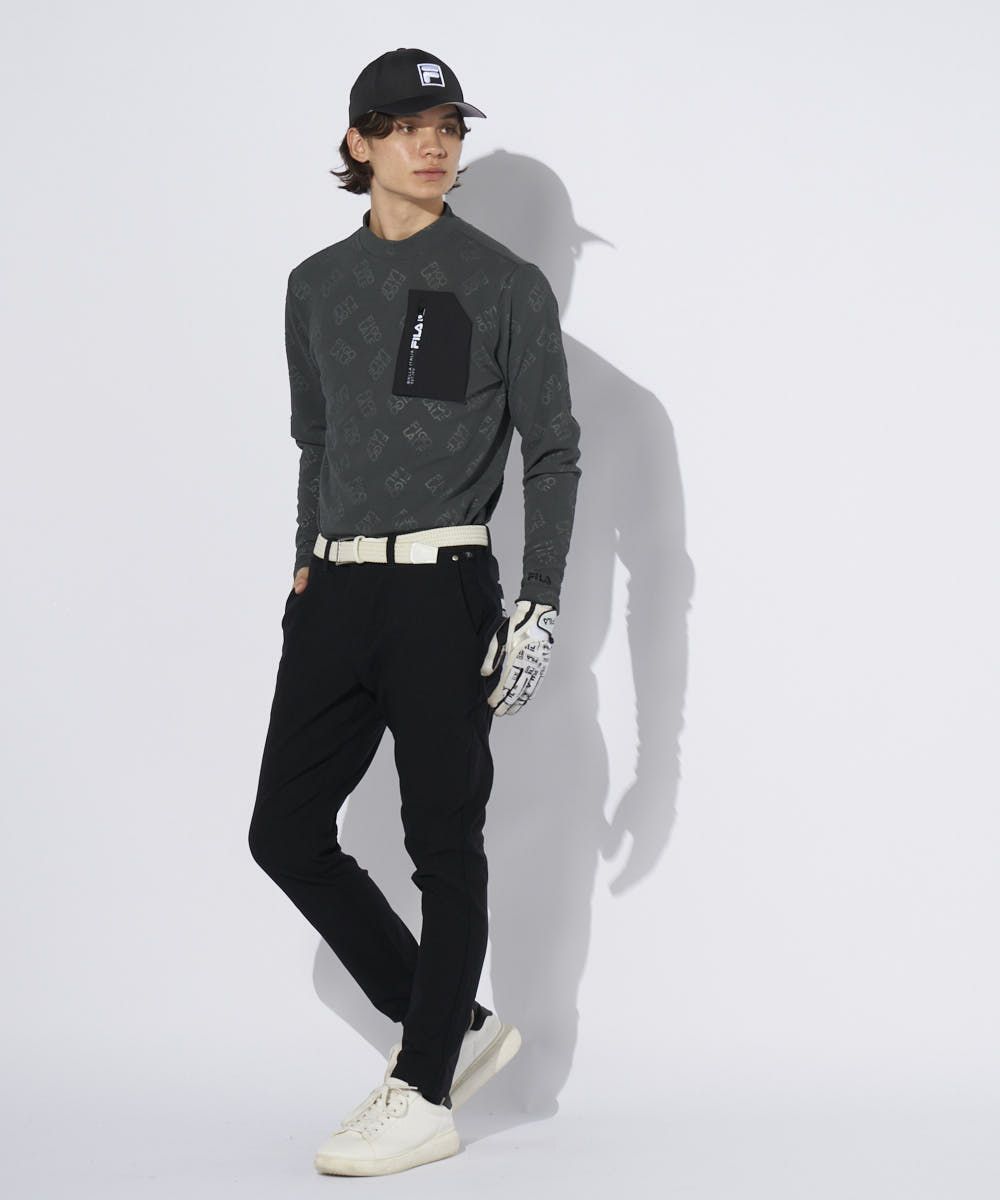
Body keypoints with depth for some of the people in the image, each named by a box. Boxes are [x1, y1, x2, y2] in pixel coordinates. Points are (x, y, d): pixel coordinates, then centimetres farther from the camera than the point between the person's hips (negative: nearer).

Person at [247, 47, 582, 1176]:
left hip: (443, 589, -5)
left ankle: (425, 1093, 11)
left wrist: (540, 606, -9)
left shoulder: (504, 285, -2)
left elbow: (552, 454, -2)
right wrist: (307, 569, 16)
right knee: (285, 830, 4)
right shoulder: (316, 285, 12)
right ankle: (455, 1024, 19)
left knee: (443, 841, 0)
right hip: (335, 589, 6)